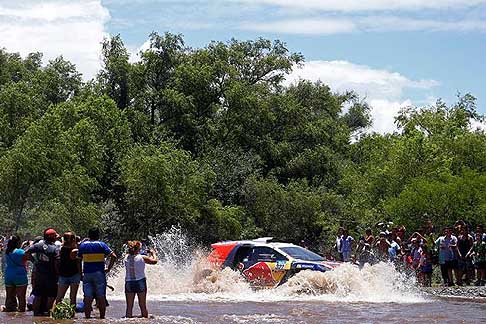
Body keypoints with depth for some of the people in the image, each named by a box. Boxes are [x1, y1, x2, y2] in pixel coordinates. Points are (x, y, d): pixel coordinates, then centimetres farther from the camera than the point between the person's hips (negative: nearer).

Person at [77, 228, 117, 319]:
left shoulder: (83, 245, 7)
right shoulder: (101, 245, -1)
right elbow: (113, 256, -8)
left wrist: (80, 272, 14)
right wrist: (109, 269, -1)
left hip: (87, 274, 2)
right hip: (99, 273, -2)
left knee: (87, 297, 2)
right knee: (101, 297, 3)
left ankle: (87, 317, 0)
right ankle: (102, 317, 3)